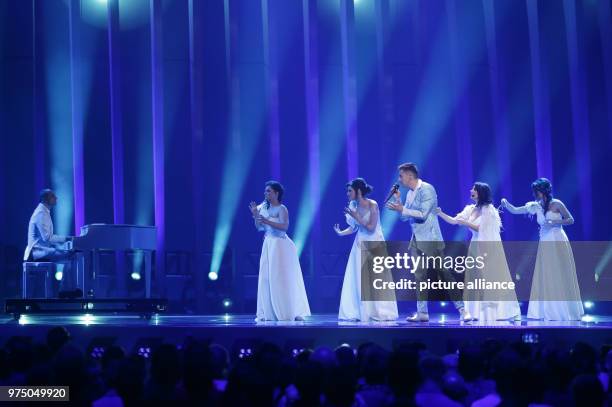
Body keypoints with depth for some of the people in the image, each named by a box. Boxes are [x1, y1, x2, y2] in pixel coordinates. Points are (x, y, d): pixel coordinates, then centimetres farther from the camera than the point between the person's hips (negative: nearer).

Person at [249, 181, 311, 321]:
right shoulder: (264, 207, 11)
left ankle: (289, 312, 1)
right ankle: (269, 313, 6)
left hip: (281, 246, -7)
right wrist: (255, 215, -2)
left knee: (283, 279, -5)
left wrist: (267, 221, -26)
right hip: (268, 245, 7)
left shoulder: (282, 209, -8)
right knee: (266, 279, 3)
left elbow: (284, 226, -21)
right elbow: (259, 228, 12)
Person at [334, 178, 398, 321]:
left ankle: (381, 312, 8)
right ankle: (360, 313, 8)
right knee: (358, 280, 2)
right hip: (360, 245, 5)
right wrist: (340, 232, -9)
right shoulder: (353, 205, -1)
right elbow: (353, 228, 6)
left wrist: (356, 216, -23)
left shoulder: (372, 205, -16)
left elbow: (371, 228, -20)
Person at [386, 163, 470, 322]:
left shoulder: (427, 189, -13)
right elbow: (405, 217, 15)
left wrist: (402, 209, -18)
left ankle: (462, 309, 0)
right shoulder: (410, 193, 11)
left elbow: (422, 214, -20)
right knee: (419, 276, 5)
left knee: (444, 273, -5)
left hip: (430, 239, -8)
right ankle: (422, 312, 8)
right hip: (416, 240, 8)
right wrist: (397, 200, 4)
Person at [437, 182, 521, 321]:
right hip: (476, 247, 6)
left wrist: (465, 223, -13)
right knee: (476, 280, 4)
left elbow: (481, 228, -14)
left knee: (492, 279, -6)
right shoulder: (470, 209, 9)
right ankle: (478, 312, 7)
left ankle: (498, 311, -1)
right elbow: (453, 221, 5)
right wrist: (440, 213, -5)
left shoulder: (488, 209, -9)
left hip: (489, 248, -6)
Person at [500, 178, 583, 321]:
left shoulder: (556, 204, -7)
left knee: (561, 277, 0)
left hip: (558, 244, -5)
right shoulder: (536, 206, 6)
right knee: (545, 279, 4)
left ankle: (566, 310, 9)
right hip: (544, 245, 5)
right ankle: (550, 311, 11)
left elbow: (571, 220, -4)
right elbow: (515, 210, 6)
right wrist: (505, 204, -12)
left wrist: (555, 222, -16)